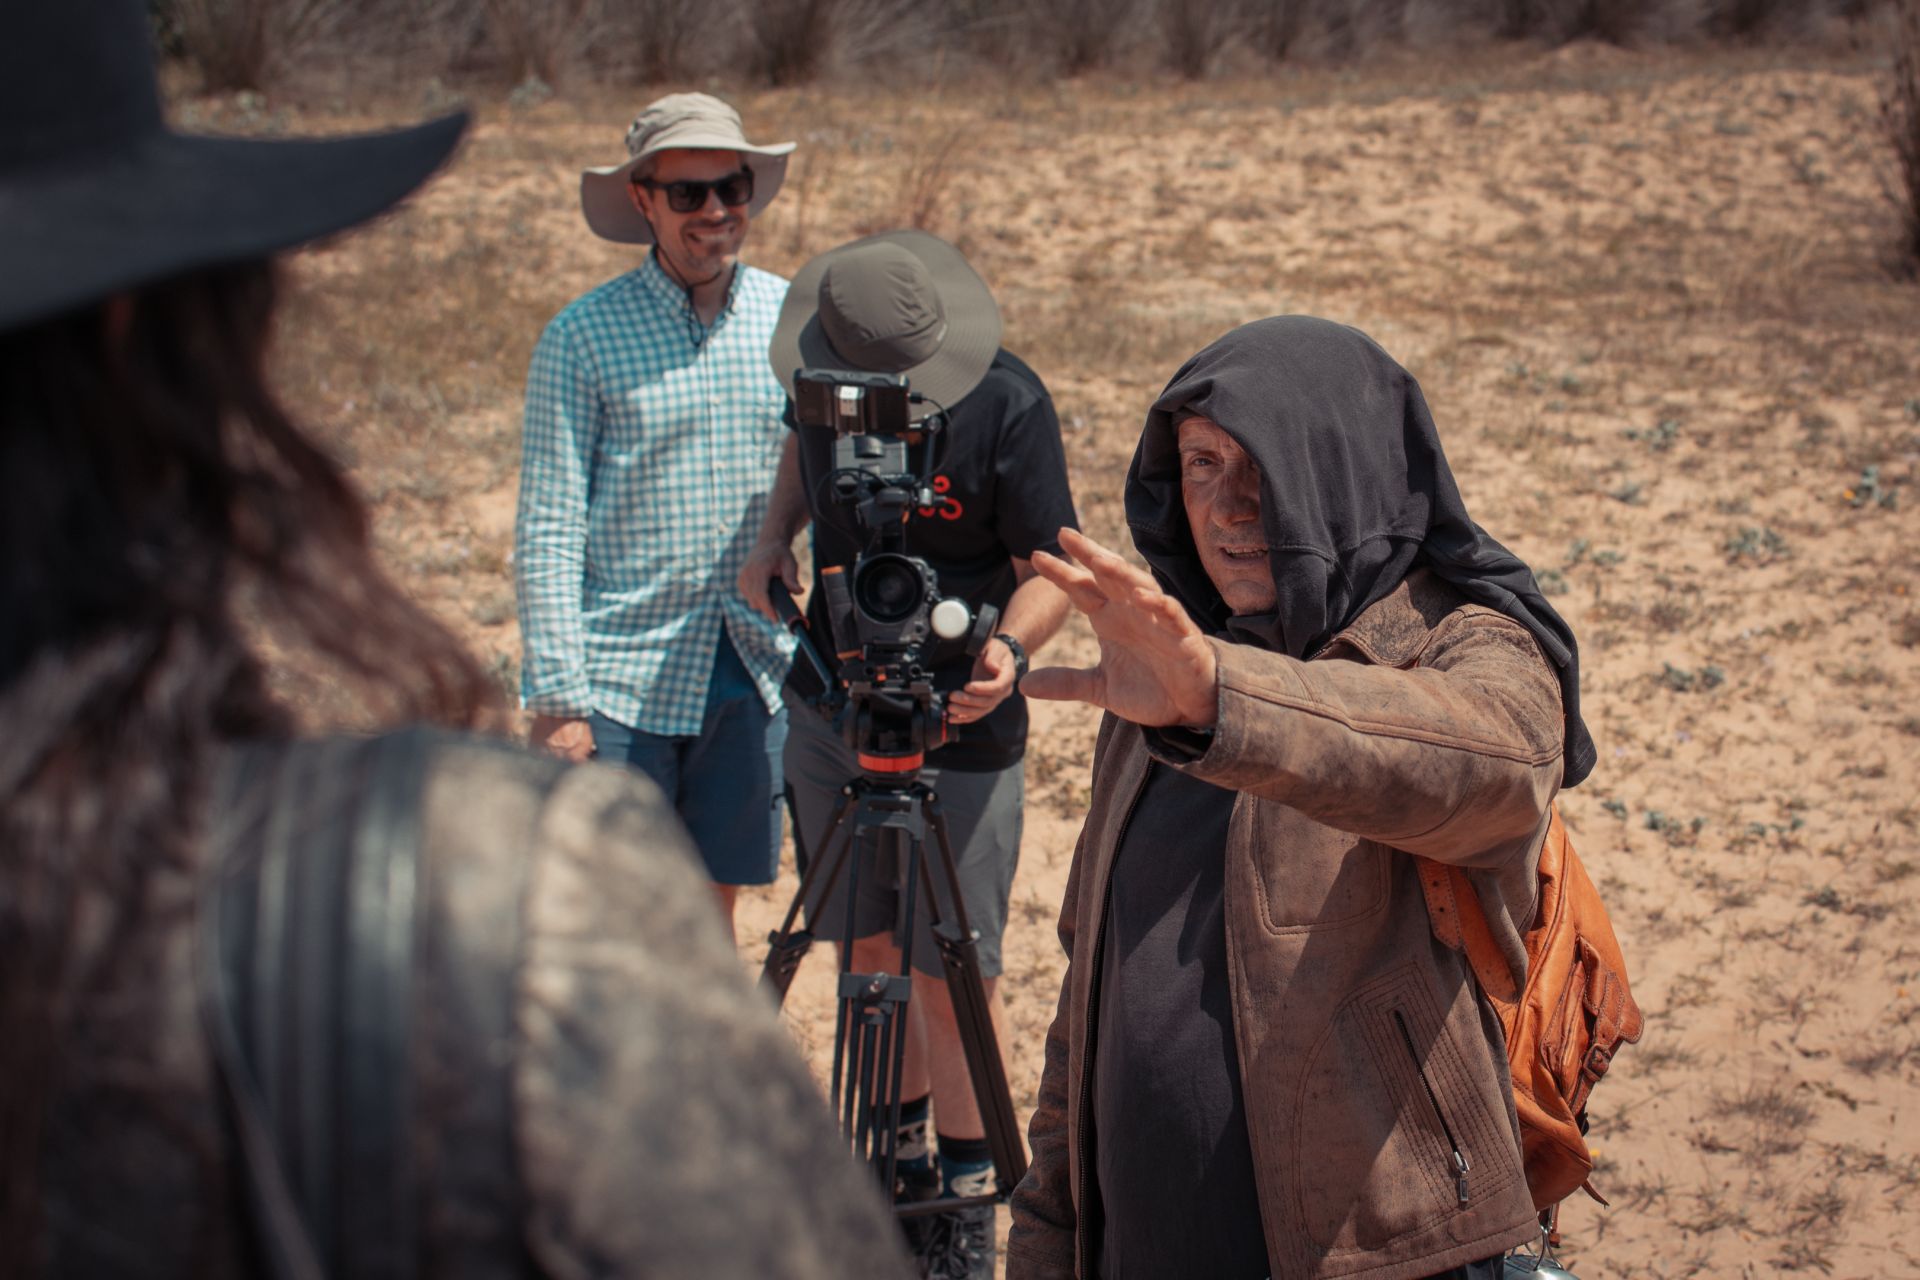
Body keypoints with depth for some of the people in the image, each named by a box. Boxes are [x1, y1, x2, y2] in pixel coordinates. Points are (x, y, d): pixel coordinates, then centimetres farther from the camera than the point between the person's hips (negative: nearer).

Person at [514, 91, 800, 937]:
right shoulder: (583, 338, -6)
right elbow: (547, 530, -7)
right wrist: (557, 694, -12)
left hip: (751, 677, 3)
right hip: (619, 682, -3)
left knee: (711, 919, 12)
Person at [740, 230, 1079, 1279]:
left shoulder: (1006, 404, -19)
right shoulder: (825, 378, -4)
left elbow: (1050, 567, -12)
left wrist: (1009, 649, -31)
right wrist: (772, 537, 4)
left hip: (957, 730, -5)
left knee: (949, 973, 1)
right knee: (868, 947, 14)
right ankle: (902, 1164, 32)